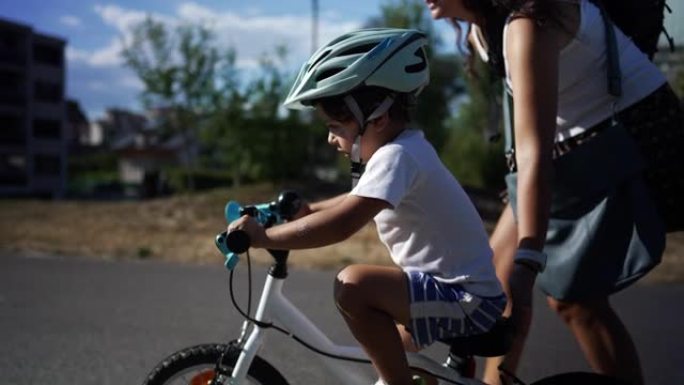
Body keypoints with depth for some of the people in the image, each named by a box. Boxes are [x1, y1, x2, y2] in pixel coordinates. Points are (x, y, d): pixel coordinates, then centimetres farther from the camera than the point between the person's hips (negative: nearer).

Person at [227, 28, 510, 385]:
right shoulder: (405, 148, 9)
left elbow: (343, 224, -34)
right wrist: (303, 209, 16)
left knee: (353, 285, -27)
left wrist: (264, 236, -26)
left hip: (465, 297, -11)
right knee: (382, 346, 28)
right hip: (462, 291, 11)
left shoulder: (396, 155, -22)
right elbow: (356, 202, 26)